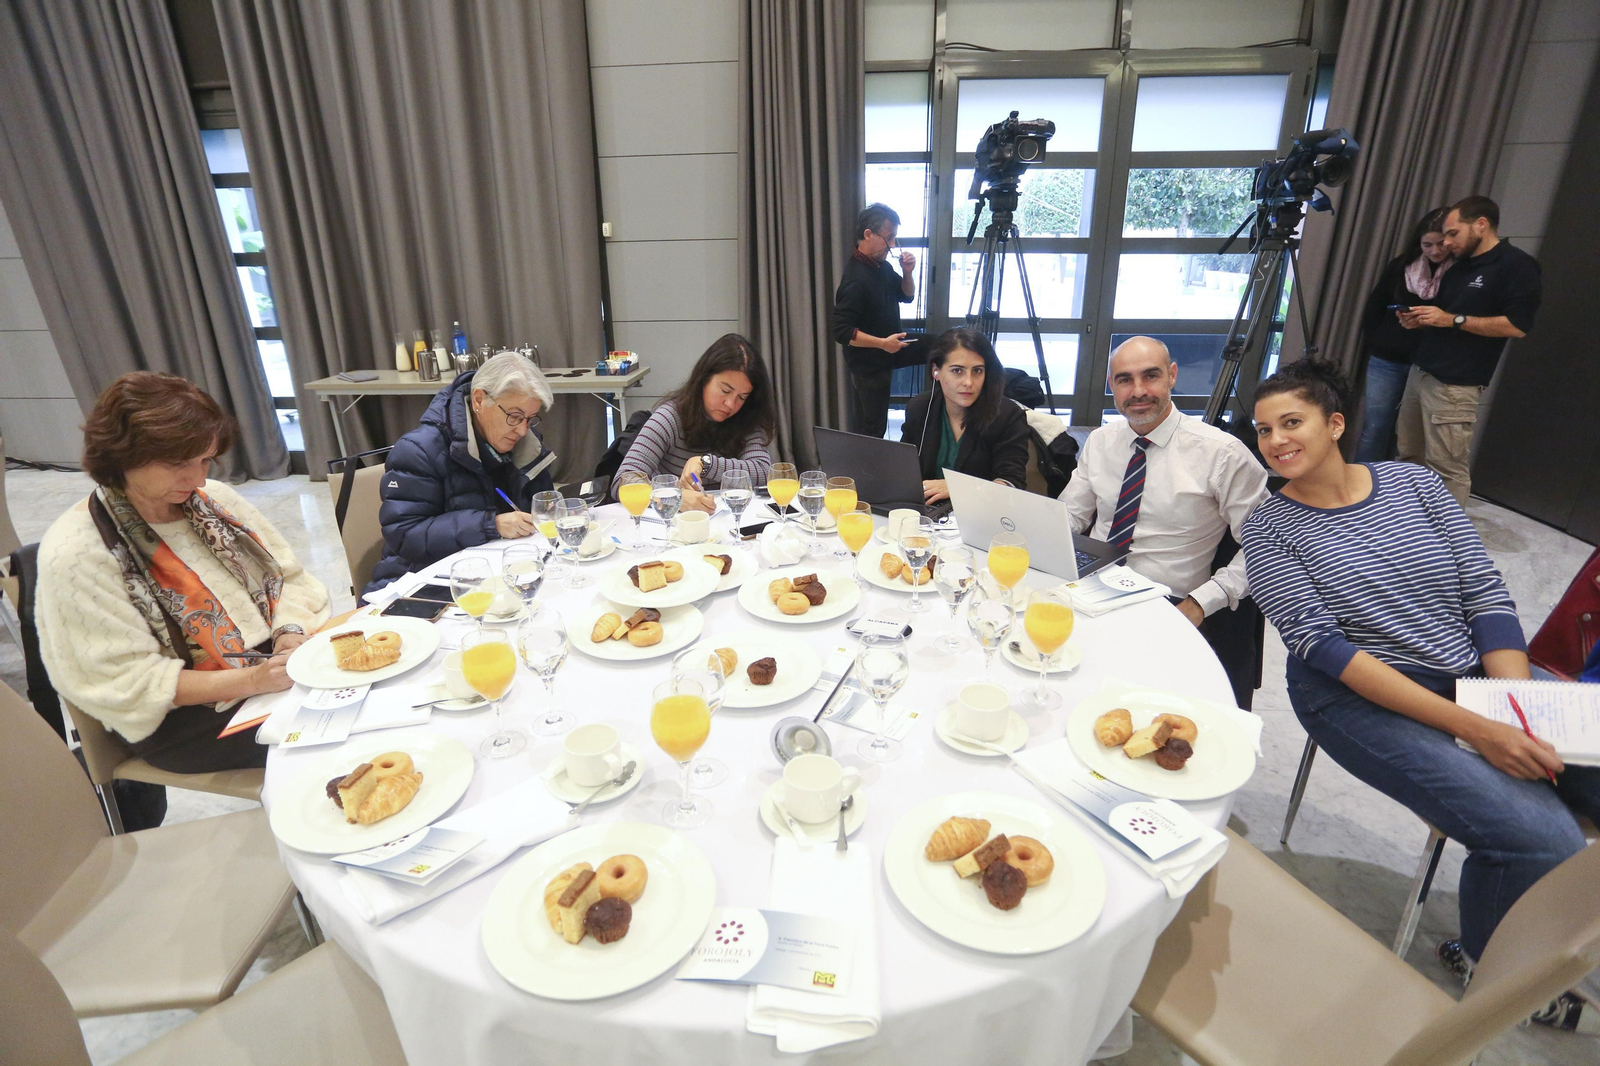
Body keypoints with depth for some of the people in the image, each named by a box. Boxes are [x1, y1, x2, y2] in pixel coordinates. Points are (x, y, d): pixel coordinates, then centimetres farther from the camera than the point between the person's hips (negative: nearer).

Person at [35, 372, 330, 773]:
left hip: (276, 663, 6)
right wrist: (251, 681, -27)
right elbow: (128, 682, -15)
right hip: (186, 718, -6)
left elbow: (289, 578, 6)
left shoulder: (214, 498, 4)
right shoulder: (75, 553, -13)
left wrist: (290, 632, -15)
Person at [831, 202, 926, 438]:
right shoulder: (855, 279, -26)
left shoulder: (881, 265, 1)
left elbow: (906, 296, 13)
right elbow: (842, 332, -29)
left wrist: (908, 273, -7)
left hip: (885, 353, 9)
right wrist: (883, 343, -31)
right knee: (871, 430, 1)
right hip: (868, 365, -8)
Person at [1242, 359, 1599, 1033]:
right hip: (1360, 698, -5)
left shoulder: (1413, 484, 5)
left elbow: (1486, 594, 2)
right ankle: (1483, 961, 13)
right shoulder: (1269, 529, -6)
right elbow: (1321, 646, -15)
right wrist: (1472, 728, -20)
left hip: (1477, 676, 5)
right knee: (1544, 840, -19)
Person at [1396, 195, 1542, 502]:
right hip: (1420, 372, 8)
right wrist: (1419, 322, 8)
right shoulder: (1459, 267, 20)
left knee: (1447, 470, -8)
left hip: (1454, 385, -8)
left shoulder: (1516, 265, -6)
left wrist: (1453, 320, -15)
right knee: (1409, 458, 9)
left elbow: (1517, 325, -15)